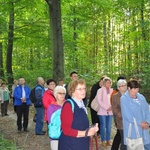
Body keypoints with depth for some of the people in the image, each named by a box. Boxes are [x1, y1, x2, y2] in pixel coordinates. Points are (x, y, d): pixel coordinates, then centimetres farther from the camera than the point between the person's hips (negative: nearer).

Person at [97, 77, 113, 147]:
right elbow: (99, 101, -9)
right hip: (102, 111, -4)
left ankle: (108, 140, 17)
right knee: (103, 126, 0)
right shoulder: (100, 90, -3)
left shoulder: (111, 90, 9)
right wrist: (106, 108, -15)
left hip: (110, 111, 4)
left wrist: (111, 107, -8)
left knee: (109, 126, 8)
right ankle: (103, 141, 9)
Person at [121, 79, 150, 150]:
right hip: (132, 130, -5)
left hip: (143, 129, 5)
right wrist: (139, 123, -14)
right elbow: (127, 114, -13)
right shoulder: (124, 99, -7)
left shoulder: (141, 97, 10)